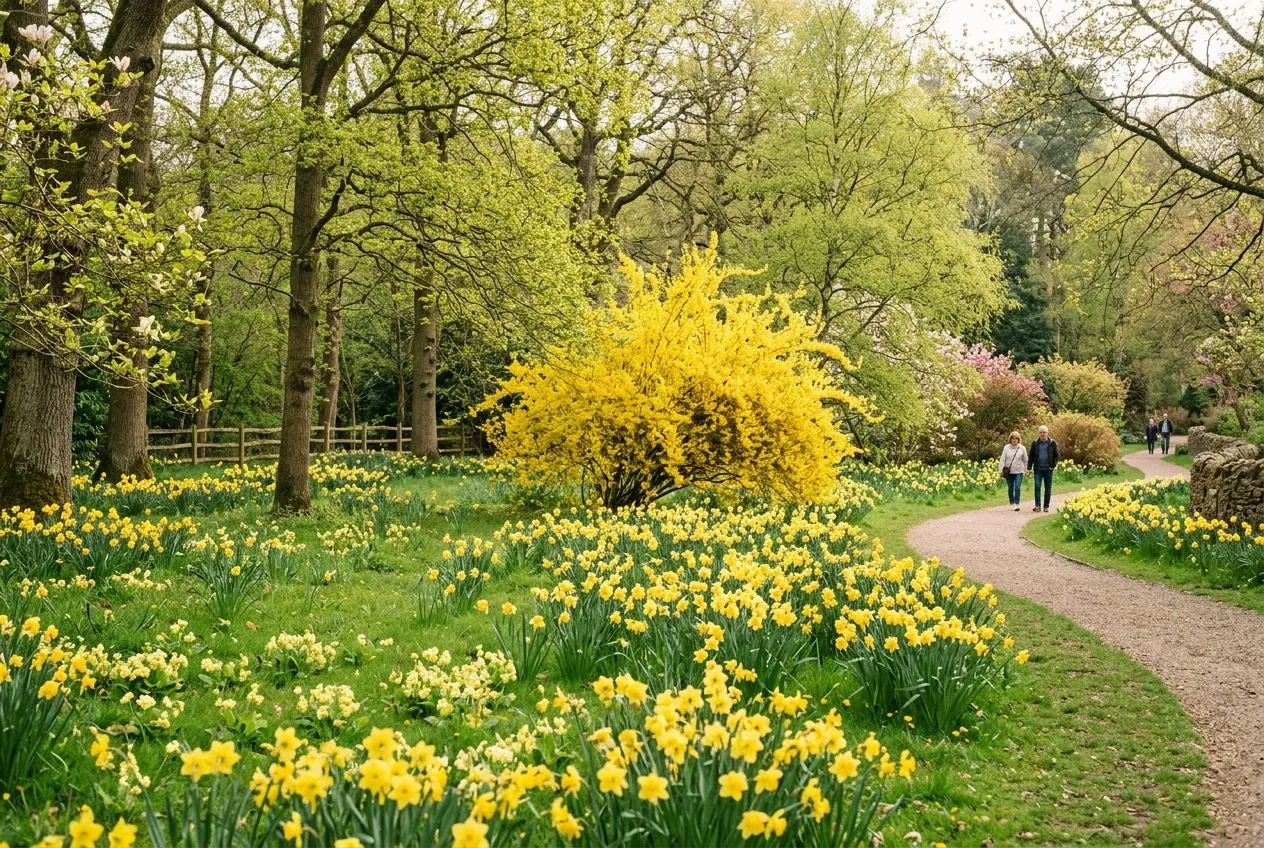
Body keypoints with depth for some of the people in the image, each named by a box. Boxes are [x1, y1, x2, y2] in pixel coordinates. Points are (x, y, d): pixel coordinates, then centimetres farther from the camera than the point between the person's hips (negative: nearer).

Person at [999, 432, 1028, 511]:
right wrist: (1001, 470, -6)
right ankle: (1012, 503, 21)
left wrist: (1025, 469, 16)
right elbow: (1002, 459, 0)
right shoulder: (1006, 448, 0)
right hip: (1009, 472, 1)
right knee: (1010, 489, 8)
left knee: (1017, 488, -12)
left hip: (1019, 472, -1)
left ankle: (1016, 504, -9)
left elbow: (1025, 460, 11)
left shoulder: (1022, 448, 0)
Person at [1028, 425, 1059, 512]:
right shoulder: (1035, 443, 5)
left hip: (1048, 469, 0)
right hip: (1038, 469, 0)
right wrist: (1030, 467, 2)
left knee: (1048, 488, 5)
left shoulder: (1052, 443, 2)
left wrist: (1054, 465, -5)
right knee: (1037, 486, -10)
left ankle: (1046, 506, 13)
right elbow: (1031, 455, 9)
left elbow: (1056, 455, 7)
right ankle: (1037, 506, -10)